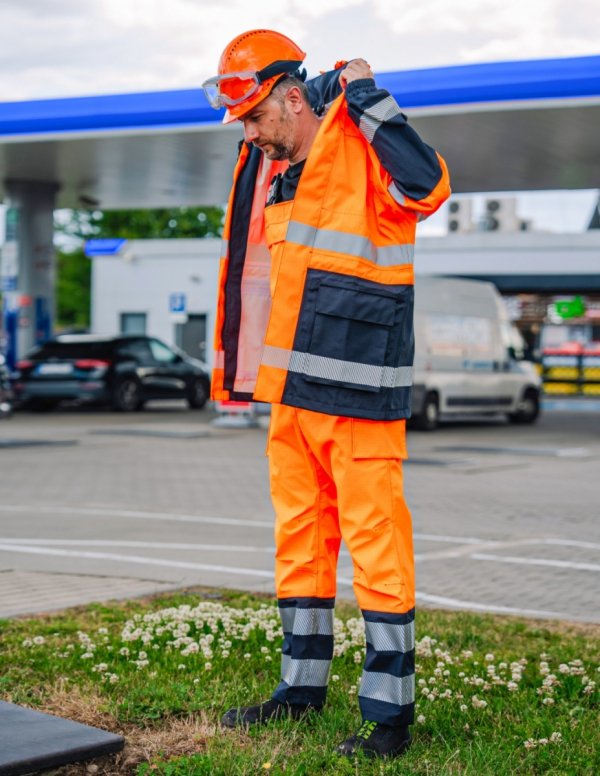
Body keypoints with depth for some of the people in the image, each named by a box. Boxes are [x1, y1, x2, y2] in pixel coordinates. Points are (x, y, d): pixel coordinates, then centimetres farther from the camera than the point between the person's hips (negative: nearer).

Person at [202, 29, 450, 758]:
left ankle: (389, 710, 4)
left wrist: (367, 97, -21)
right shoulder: (276, 166, 15)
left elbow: (428, 185, -30)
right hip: (293, 387, 9)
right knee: (299, 535, 15)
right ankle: (303, 683, 29)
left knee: (374, 538, -4)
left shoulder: (361, 154, -10)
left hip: (355, 390, -9)